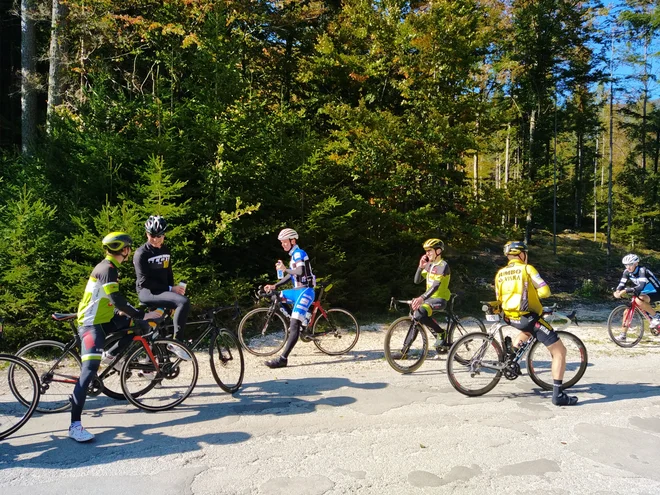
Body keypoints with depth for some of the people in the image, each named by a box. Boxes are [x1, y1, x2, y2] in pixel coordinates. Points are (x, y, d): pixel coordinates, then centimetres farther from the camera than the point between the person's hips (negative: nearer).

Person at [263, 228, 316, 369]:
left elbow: (301, 272, -28)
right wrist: (274, 286, 11)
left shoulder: (299, 254, -10)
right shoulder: (294, 255, 20)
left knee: (294, 326, -16)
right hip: (298, 291, 10)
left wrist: (285, 269, -23)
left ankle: (283, 358, -22)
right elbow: (291, 275, 20)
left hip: (305, 291, -10)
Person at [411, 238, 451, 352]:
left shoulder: (443, 265, -14)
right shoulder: (429, 264, 12)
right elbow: (417, 280, 7)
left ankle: (441, 333, -10)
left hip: (439, 299, -9)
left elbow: (436, 285, -28)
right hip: (429, 298, 9)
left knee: (420, 314, -31)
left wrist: (422, 298, -41)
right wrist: (421, 266, -8)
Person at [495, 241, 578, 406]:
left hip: (511, 317, 7)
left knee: (529, 330, 41)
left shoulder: (500, 274, 9)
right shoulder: (527, 269, -7)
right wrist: (534, 293, 9)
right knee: (560, 351, 1)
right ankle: (558, 394, -4)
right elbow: (545, 292, -13)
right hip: (528, 317, -7)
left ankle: (511, 352, 23)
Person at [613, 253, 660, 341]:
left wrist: (625, 290, -48)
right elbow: (622, 283, -10)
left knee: (639, 300, -37)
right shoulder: (627, 272, -8)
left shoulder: (642, 270, -28)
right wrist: (617, 291, -32)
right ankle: (622, 335, 3)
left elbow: (641, 287, -41)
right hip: (644, 293, 7)